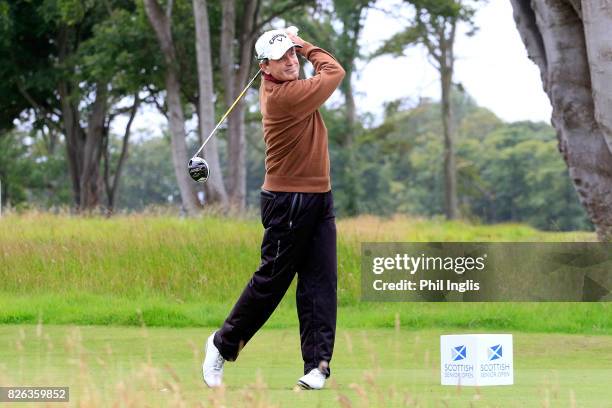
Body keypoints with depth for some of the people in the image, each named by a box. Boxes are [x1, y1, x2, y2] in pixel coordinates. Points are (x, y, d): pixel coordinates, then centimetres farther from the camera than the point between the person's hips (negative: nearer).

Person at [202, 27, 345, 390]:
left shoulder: (276, 85, 7)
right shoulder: (284, 96, -20)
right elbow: (335, 72, -11)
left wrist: (297, 46, 9)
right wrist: (307, 46, 3)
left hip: (319, 198, 9)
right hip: (289, 202, -9)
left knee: (321, 280, 0)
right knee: (272, 279, 1)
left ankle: (318, 362, -3)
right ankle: (224, 344, 19)